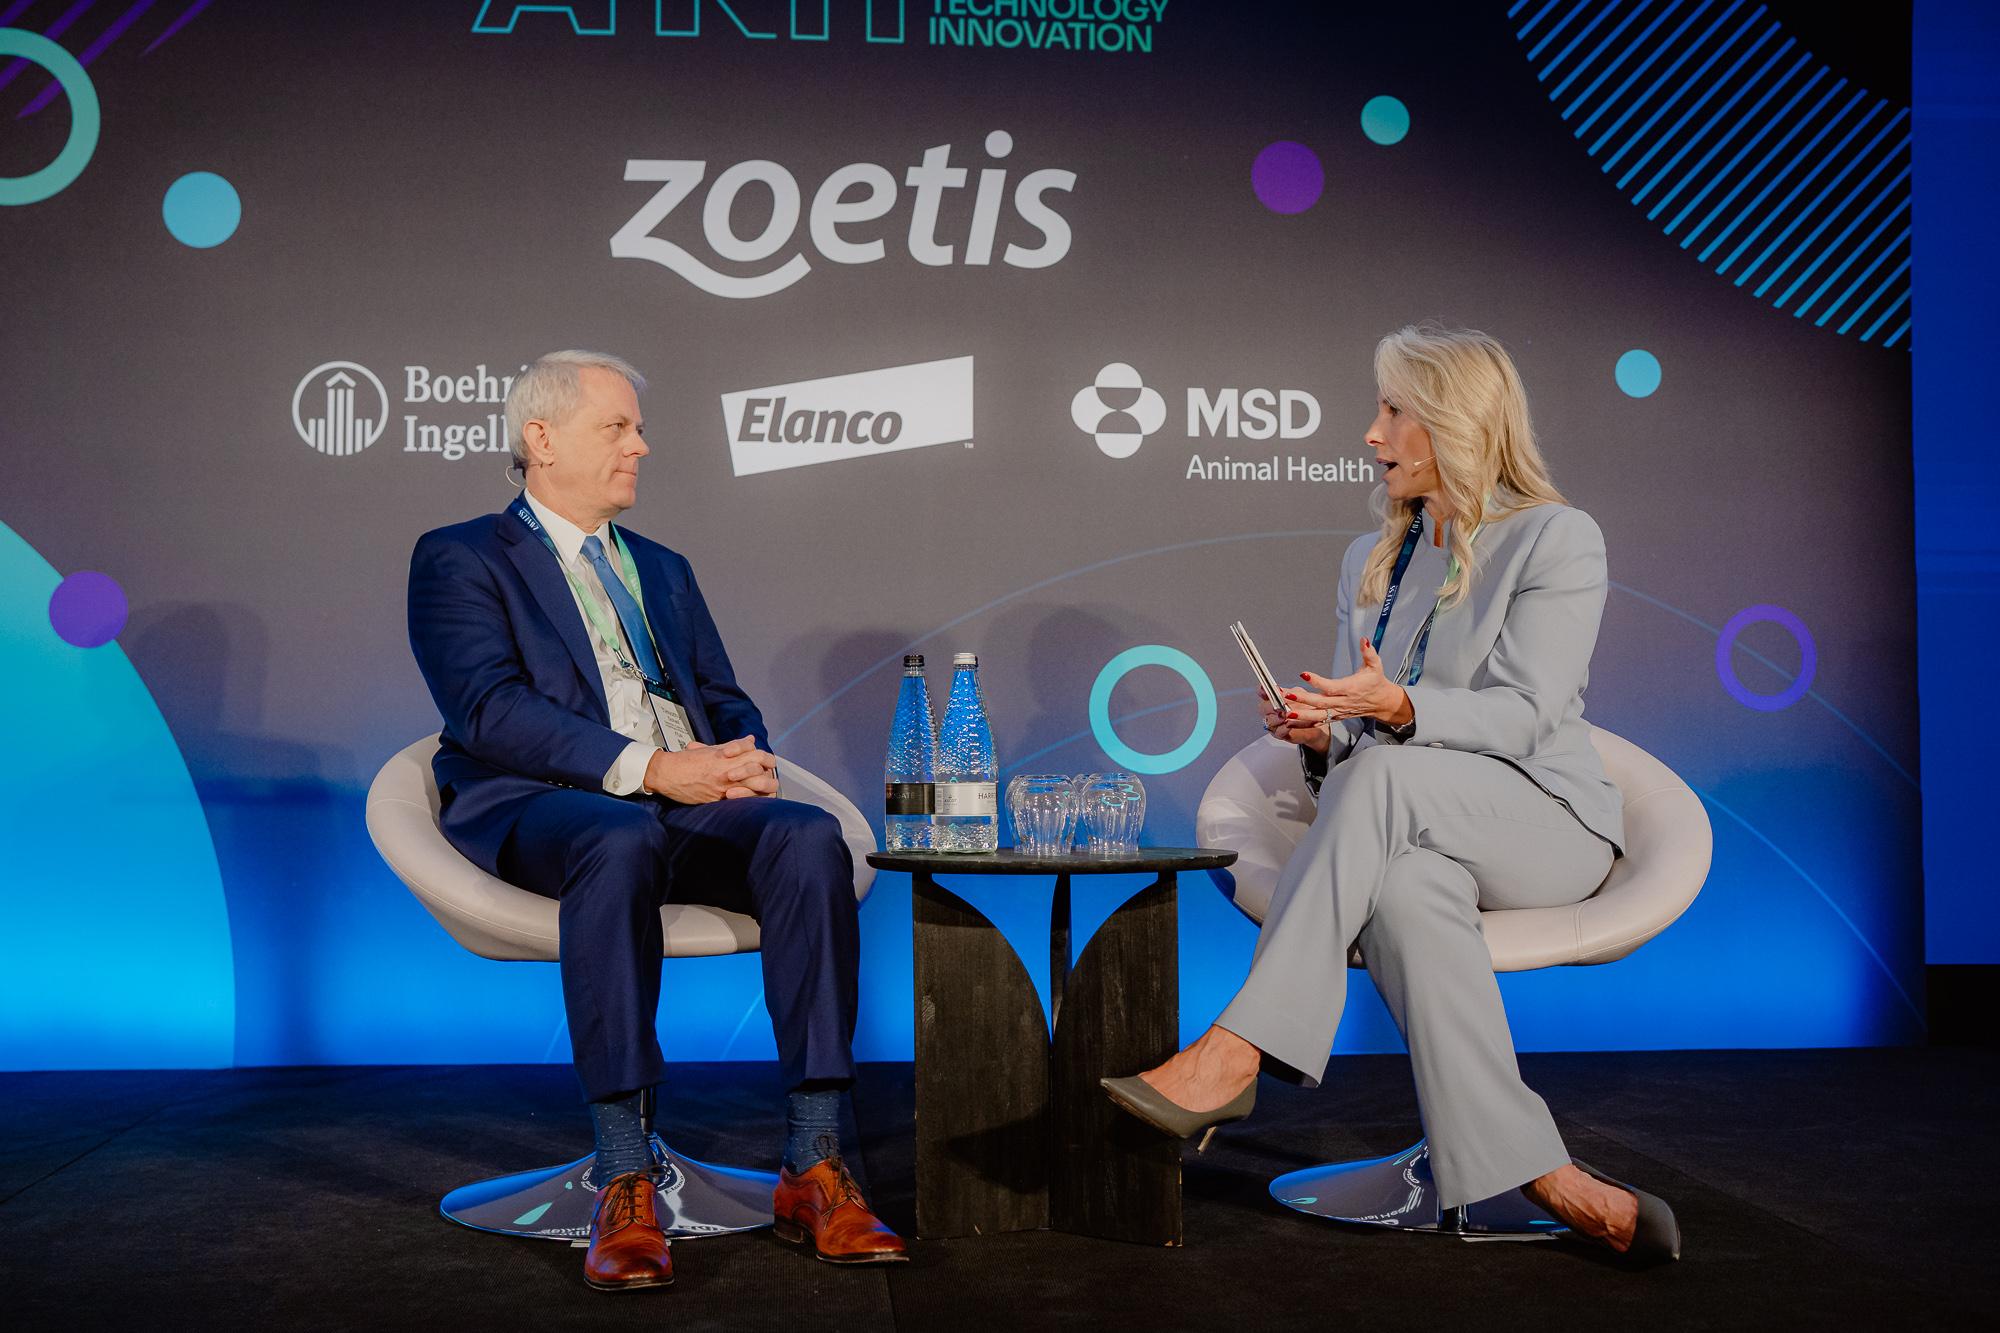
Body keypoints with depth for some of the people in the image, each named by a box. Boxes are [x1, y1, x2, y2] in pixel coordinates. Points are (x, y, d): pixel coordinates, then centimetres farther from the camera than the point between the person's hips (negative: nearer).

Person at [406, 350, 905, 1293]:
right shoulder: (458, 560, 9)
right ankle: (623, 1182, -35)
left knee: (810, 838, -28)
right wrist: (649, 768, -19)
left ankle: (812, 1167, -28)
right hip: (539, 808, -4)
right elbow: (490, 710, -8)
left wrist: (747, 757, -5)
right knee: (621, 844, -40)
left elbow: (724, 699, 22)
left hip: (691, 804, 5)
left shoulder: (663, 569, 29)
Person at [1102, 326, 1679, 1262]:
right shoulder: (1370, 560, 19)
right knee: (1404, 888, -36)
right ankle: (1536, 1173, -37)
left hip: (1547, 825, -4)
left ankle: (1236, 1052, -41)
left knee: (1383, 775, -36)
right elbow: (1358, 733, 18)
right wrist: (1317, 734, -7)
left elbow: (1520, 715, -11)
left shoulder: (1557, 540, 0)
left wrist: (1396, 706, -29)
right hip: (1410, 830, 4)